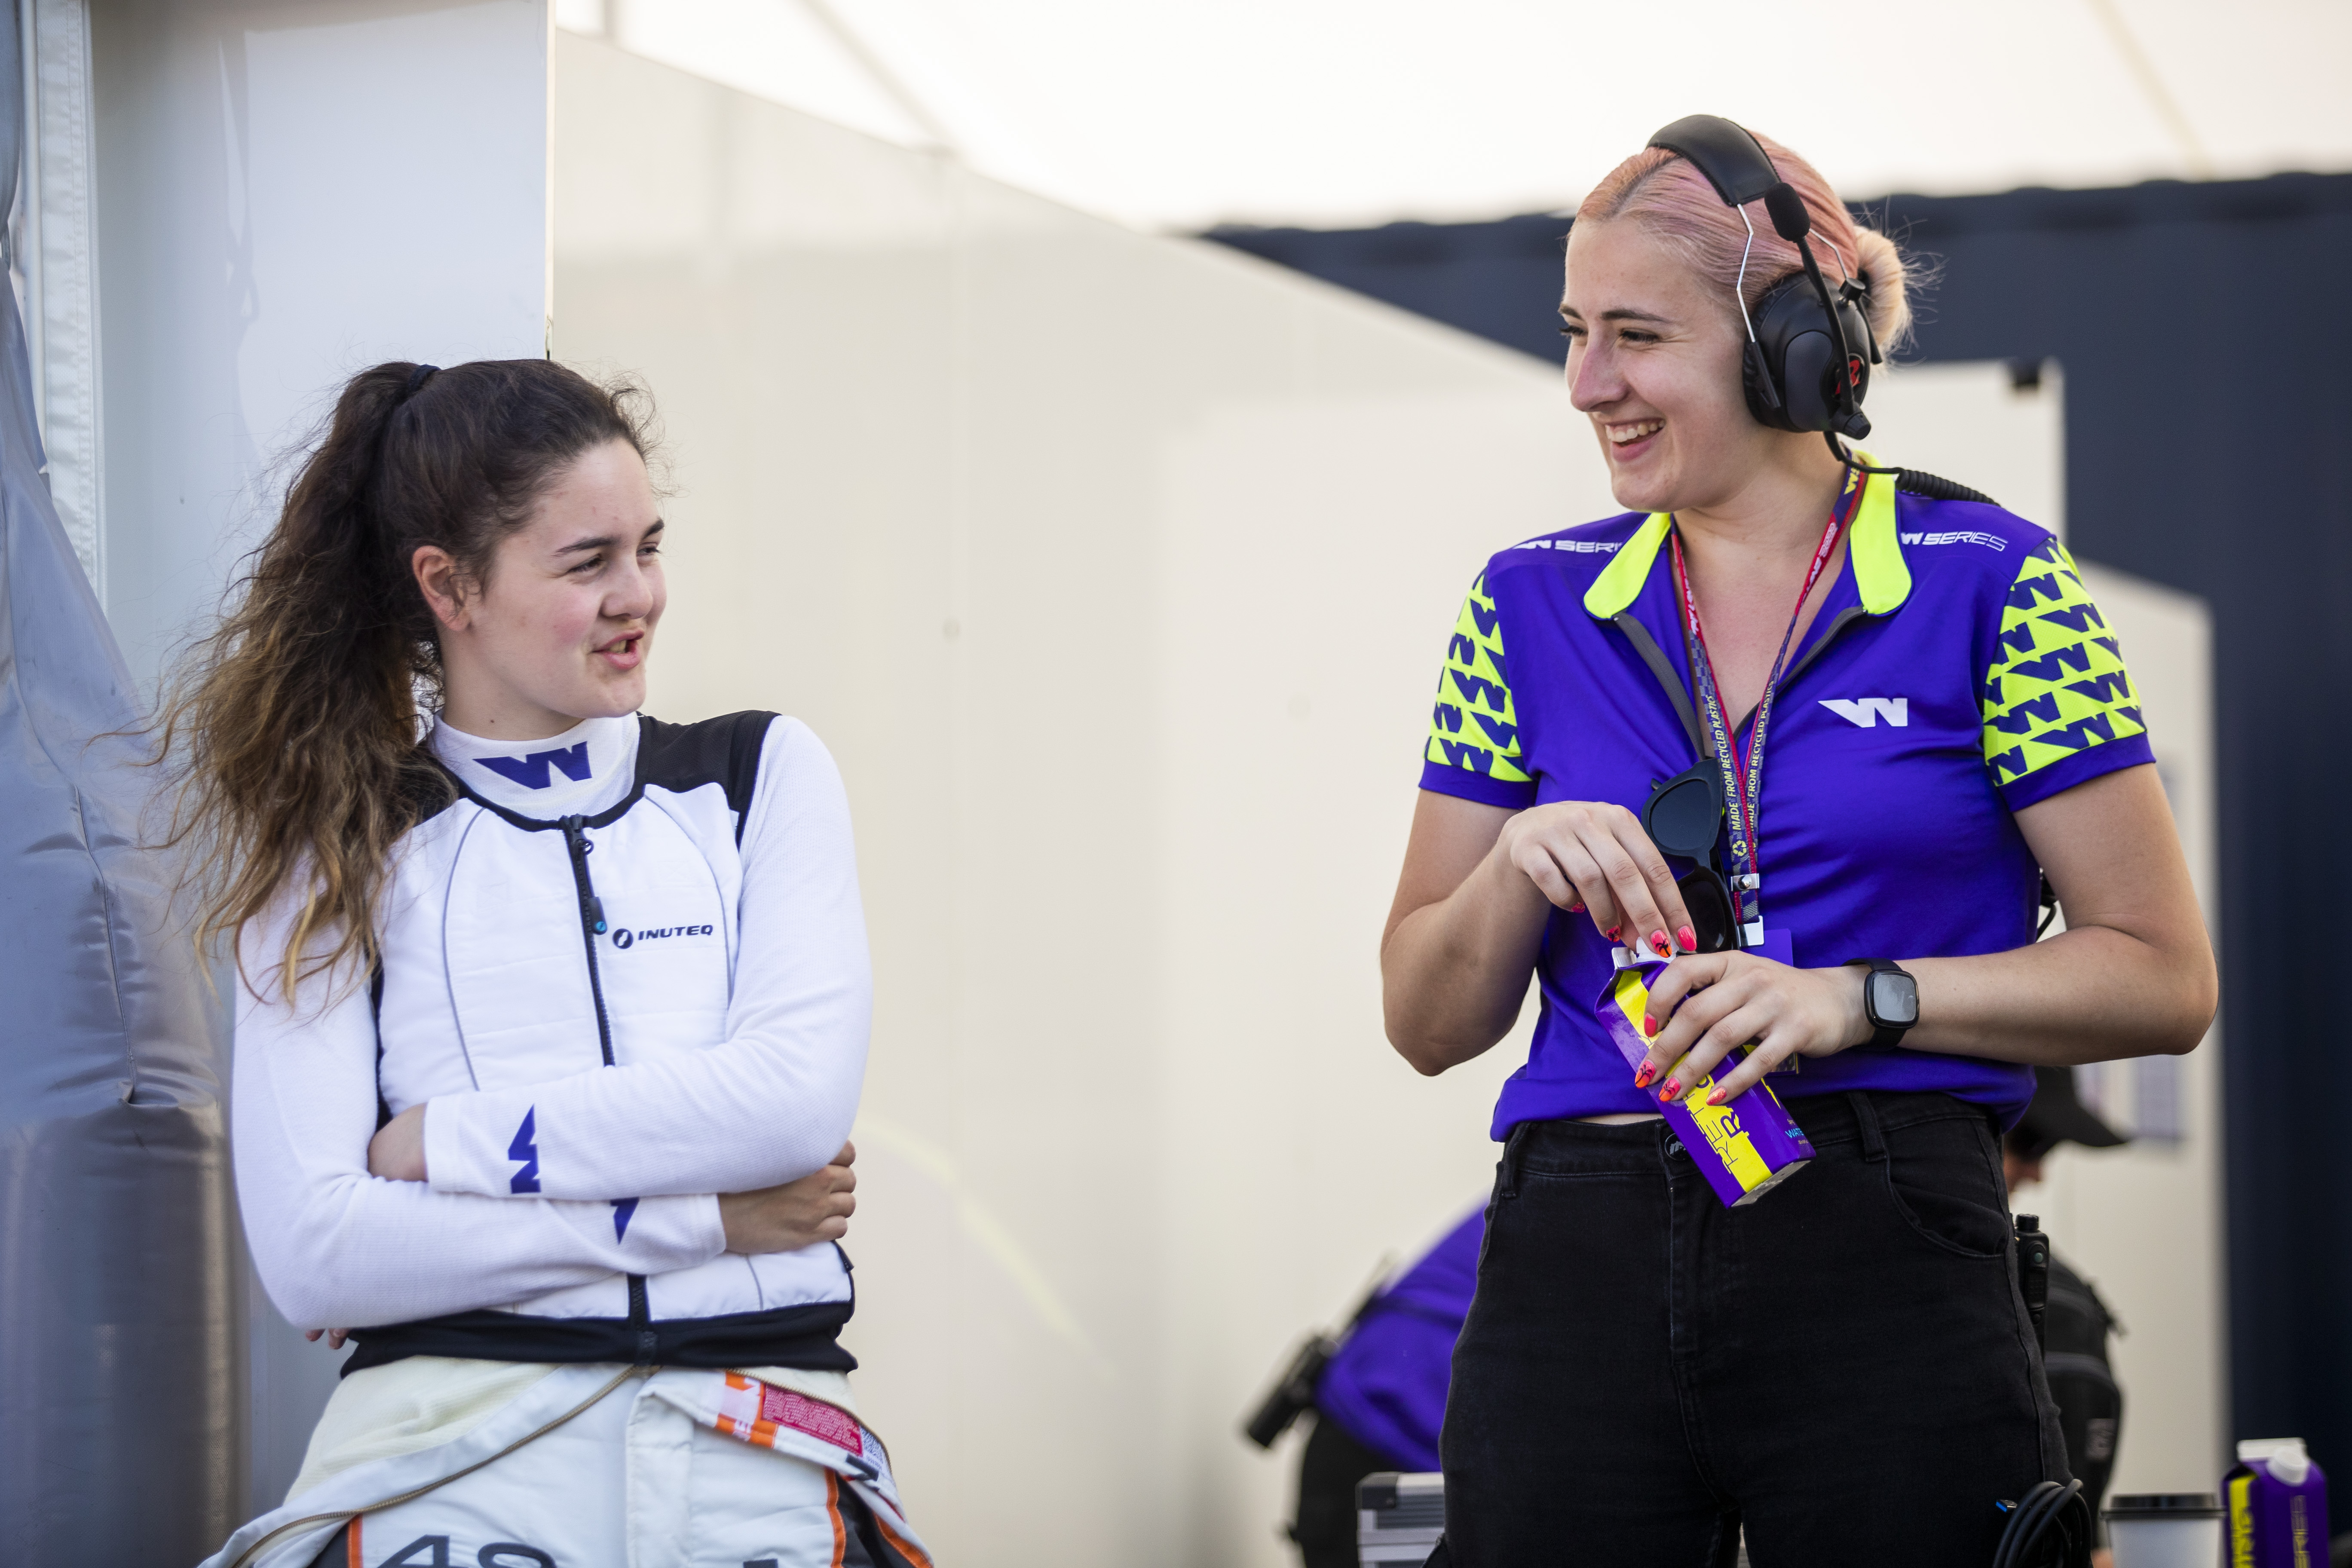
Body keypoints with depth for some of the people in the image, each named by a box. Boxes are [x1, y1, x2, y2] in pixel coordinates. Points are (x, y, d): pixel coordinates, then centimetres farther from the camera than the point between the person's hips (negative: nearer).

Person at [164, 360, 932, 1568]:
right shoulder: (336, 855, 11)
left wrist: (443, 1142, 0)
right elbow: (309, 1254, -1)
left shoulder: (758, 776, 18)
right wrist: (693, 1215, -3)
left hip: (755, 1439, 2)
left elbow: (799, 1096, 1)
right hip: (452, 1437, -2)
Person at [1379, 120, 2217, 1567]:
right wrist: (1522, 867, -9)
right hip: (1578, 1271, 3)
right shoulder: (1535, 605, 10)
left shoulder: (1985, 582, 0)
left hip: (1889, 1269, -3)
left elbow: (2164, 981, -2)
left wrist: (1857, 1000, -14)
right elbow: (1428, 1025, 11)